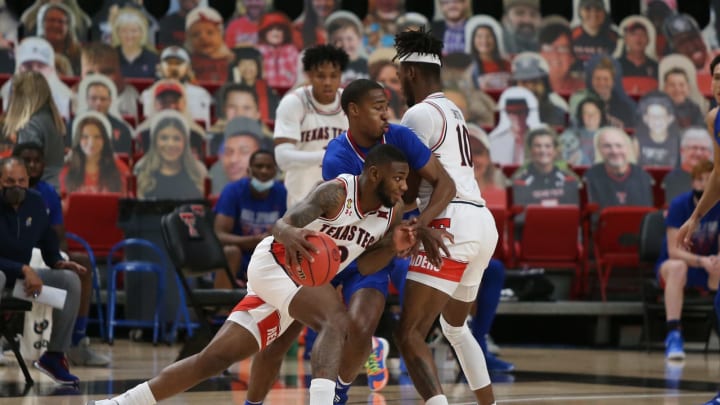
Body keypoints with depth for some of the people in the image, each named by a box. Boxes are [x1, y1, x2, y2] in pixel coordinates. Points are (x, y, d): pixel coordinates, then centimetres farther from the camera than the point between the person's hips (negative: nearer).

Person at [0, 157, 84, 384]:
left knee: (70, 280, -11)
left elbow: (47, 240, 12)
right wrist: (24, 270, -30)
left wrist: (58, 262, -7)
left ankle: (54, 355, -8)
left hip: (21, 274, 7)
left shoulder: (35, 202, -2)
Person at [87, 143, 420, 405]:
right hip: (273, 264, -7)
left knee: (215, 357, 6)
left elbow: (363, 266, 3)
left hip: (304, 280, 7)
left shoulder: (393, 211, -2)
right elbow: (283, 223, -36)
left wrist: (393, 247, -16)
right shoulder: (337, 192, -23)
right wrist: (289, 233, -59)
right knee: (337, 320, -30)